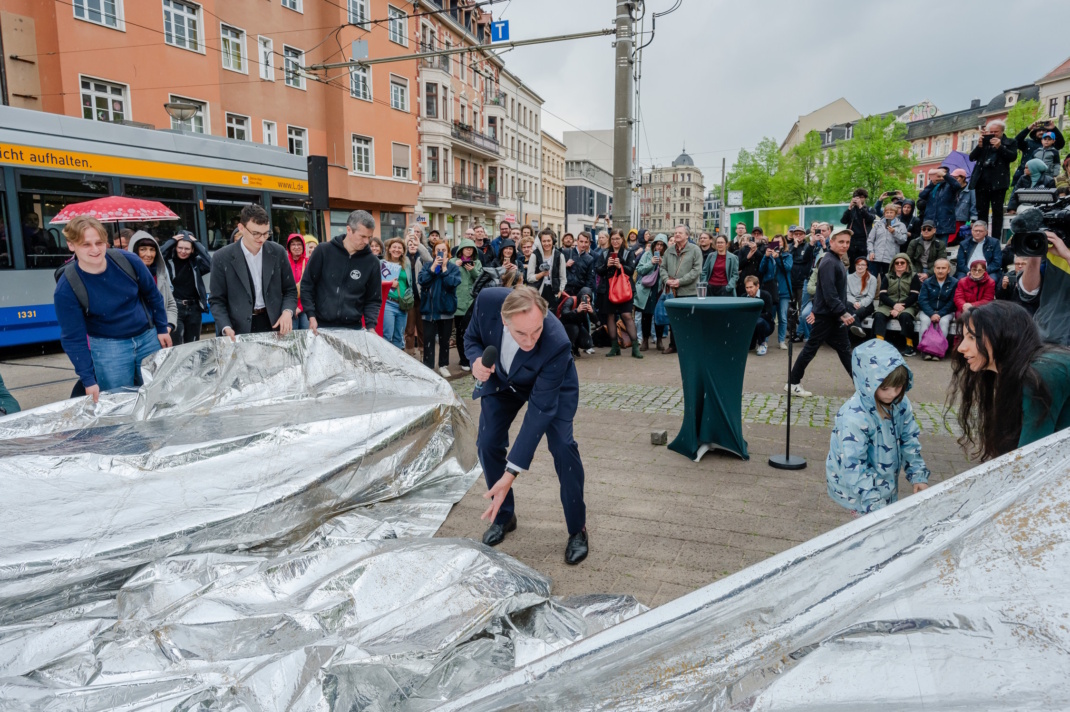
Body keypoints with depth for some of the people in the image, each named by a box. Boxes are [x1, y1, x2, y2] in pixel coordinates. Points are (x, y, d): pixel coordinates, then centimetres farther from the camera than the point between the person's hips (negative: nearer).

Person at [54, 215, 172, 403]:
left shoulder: (127, 260, -14)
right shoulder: (66, 287, -18)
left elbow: (153, 296, 4)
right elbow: (73, 338, -12)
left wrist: (162, 328, 9)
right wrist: (88, 379, -13)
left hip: (148, 337, 3)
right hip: (108, 347, -2)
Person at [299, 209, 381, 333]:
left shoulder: (372, 261, -1)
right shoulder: (324, 251, -4)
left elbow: (373, 299, 4)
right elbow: (307, 284, 4)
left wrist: (371, 326, -10)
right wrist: (311, 315, -5)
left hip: (353, 328, 1)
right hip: (322, 326, -1)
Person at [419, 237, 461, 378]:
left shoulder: (454, 267, 1)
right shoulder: (428, 265, 4)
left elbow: (452, 283, -16)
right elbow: (422, 280, -12)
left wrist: (444, 268, -14)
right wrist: (433, 267, -15)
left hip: (446, 308, 0)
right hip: (429, 308, 0)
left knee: (444, 339, 11)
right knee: (428, 339, 0)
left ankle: (443, 365, 23)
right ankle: (427, 366, 6)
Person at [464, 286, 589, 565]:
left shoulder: (557, 343, -42)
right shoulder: (488, 301, -33)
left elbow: (540, 410, -39)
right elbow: (472, 336, -9)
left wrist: (511, 474, -41)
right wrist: (476, 359, -35)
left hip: (551, 385, -3)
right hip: (501, 378, 4)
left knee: (562, 445, -19)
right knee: (487, 444, -3)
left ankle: (577, 529, 3)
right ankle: (504, 515, 22)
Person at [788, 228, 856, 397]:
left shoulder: (837, 261, 15)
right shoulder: (829, 262, -18)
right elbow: (829, 293, -25)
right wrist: (843, 313, -25)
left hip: (834, 314, 10)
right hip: (825, 315, -10)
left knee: (844, 349, 14)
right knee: (811, 348, -2)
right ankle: (793, 383, 6)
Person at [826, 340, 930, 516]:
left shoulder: (901, 404, -8)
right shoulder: (854, 417, -31)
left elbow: (910, 441, 6)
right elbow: (853, 467, -31)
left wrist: (918, 476, -1)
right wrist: (875, 505, -32)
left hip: (887, 485, 7)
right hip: (857, 489, -7)